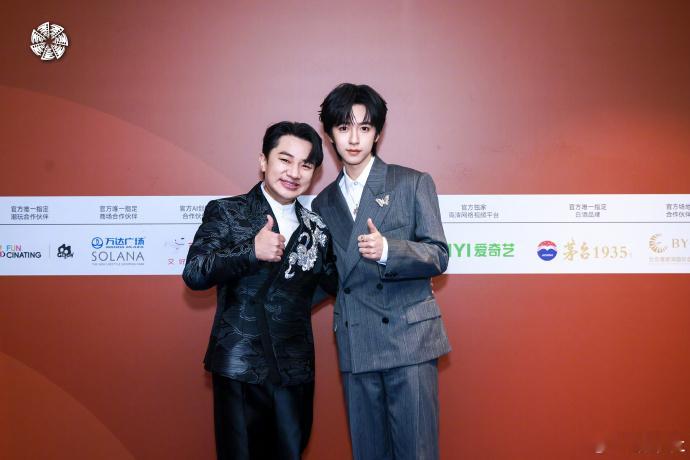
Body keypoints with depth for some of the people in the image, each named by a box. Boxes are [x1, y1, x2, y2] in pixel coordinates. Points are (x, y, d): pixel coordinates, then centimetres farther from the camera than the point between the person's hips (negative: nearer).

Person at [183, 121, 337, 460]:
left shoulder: (316, 228, 8)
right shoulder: (226, 212, -1)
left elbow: (335, 283, 10)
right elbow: (194, 274, -10)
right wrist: (251, 251, -23)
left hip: (295, 370, 3)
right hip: (239, 368, -3)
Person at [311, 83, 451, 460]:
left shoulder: (413, 184, 2)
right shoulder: (323, 204, 14)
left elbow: (439, 256, -5)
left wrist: (387, 250, -21)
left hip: (409, 340, -3)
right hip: (355, 348, 4)